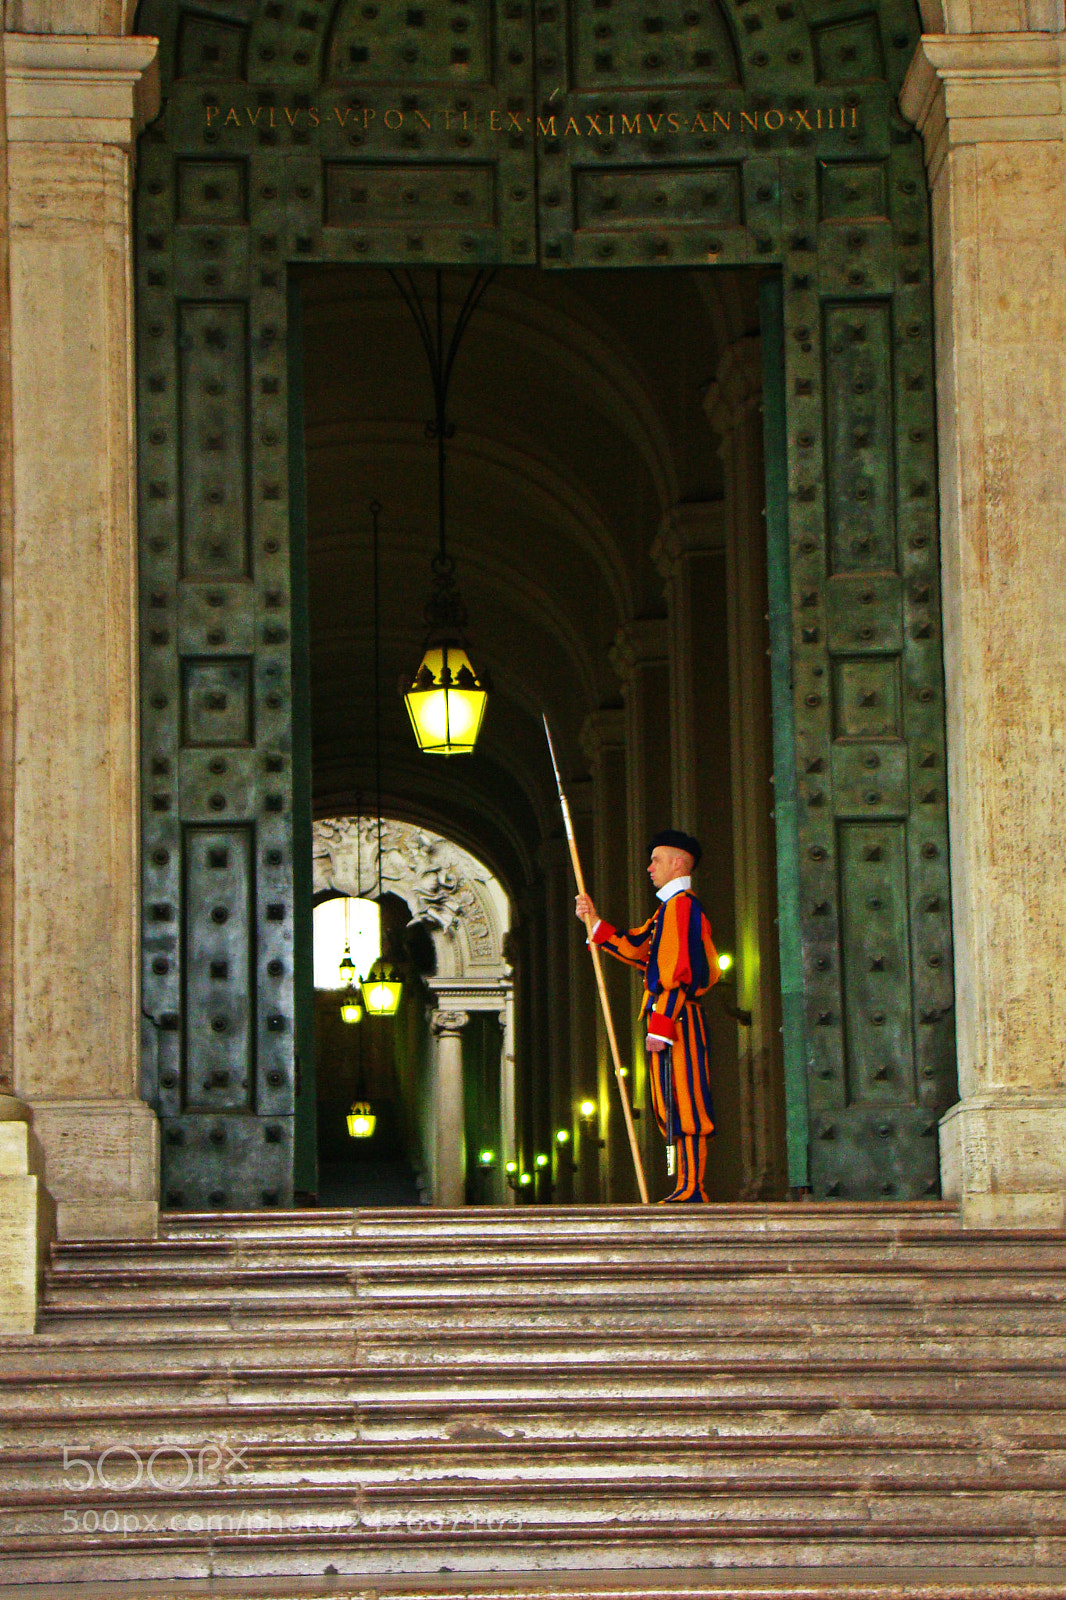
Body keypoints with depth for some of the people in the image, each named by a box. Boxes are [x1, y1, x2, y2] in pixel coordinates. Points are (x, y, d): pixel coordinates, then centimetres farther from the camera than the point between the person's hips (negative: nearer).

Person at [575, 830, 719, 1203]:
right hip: (673, 1020, 10)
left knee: (683, 1103, -10)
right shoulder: (672, 908, 21)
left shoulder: (681, 905, -12)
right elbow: (636, 948, 25)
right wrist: (596, 924, 20)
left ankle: (691, 1189, -11)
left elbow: (679, 971, -19)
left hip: (674, 1018, -10)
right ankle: (689, 1187, 10)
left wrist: (661, 1025, -23)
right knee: (675, 1105, 10)